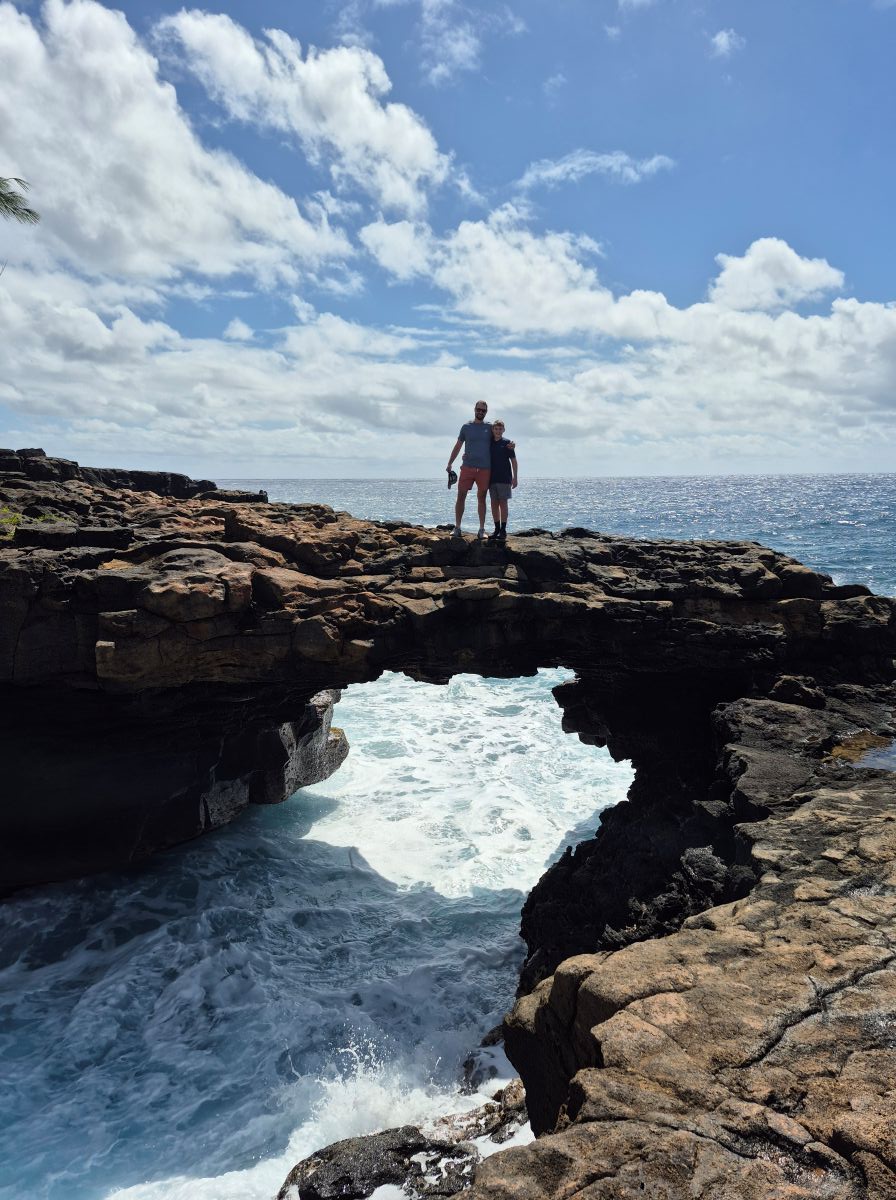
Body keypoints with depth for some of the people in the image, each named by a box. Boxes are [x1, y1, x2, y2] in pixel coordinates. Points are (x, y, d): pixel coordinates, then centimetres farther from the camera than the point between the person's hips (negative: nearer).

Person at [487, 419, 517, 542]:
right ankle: (497, 529, 12)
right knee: (494, 504, 5)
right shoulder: (489, 443, 10)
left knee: (503, 503, -4)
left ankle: (503, 530, 0)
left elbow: (514, 461, -1)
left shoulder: (507, 443, -2)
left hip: (504, 478, -4)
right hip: (492, 478, 4)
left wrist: (515, 477, -7)